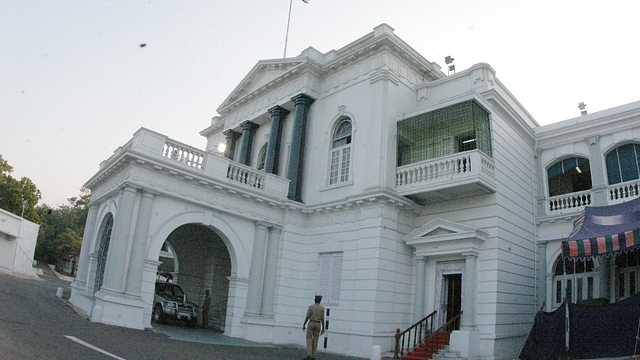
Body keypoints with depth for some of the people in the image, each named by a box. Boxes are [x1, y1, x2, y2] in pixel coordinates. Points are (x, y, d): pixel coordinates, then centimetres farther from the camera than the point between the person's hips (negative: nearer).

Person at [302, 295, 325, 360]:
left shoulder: (310, 307, -4)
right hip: (318, 325, 2)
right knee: (315, 340, 8)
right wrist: (323, 328, 2)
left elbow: (307, 317, -8)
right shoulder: (322, 308, -1)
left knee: (309, 339, -1)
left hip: (311, 324, -2)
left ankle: (309, 355, -15)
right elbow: (322, 318, -3)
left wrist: (304, 325, -1)